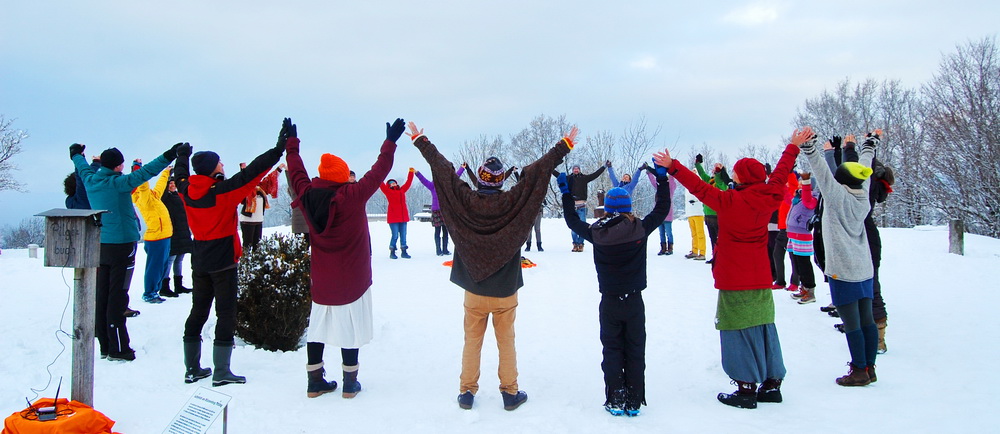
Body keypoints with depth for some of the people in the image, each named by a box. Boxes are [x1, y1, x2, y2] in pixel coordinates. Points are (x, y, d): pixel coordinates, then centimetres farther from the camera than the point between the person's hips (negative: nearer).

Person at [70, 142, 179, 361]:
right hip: (121, 244, -7)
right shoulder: (118, 183, -16)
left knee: (101, 294, 11)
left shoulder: (90, 181, 4)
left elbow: (83, 167, 25)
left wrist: (76, 154, 46)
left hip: (100, 244, 7)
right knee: (117, 296, -3)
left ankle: (104, 344, 20)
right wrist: (169, 156, -27)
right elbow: (145, 173, -25)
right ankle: (117, 348, 2)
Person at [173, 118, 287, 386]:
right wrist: (279, 149, -22)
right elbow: (251, 173, -23)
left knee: (198, 311, 15)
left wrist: (182, 157, 42)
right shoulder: (223, 191, -18)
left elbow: (181, 175, 22)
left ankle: (192, 369, 21)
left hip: (199, 262, 7)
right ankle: (221, 373, 2)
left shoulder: (187, 191, 0)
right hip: (223, 263, -7)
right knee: (226, 314, 0)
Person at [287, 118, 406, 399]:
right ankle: (350, 383, 15)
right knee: (350, 331, 5)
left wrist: (292, 143, 25)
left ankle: (315, 381, 21)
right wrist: (390, 142, -4)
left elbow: (296, 172, 10)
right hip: (352, 281, -4)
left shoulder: (307, 196, -7)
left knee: (317, 329, 12)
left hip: (321, 280, 5)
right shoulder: (352, 197, -21)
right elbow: (378, 172, -15)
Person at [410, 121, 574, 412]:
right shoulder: (512, 202, -14)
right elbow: (539, 170, -11)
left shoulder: (463, 200, -11)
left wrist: (420, 140, 7)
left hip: (473, 291, 1)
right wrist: (565, 146, -5)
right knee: (506, 344, 11)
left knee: (471, 342, 12)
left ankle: (467, 392, 20)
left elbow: (442, 168, -3)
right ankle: (510, 393, 19)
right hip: (505, 292, -1)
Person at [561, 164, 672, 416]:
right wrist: (662, 178, 11)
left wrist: (565, 192, 15)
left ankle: (615, 401, 13)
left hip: (609, 303, 0)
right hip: (634, 301, 0)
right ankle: (634, 403, 14)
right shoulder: (640, 229, -11)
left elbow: (572, 221, 6)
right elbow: (662, 209, 2)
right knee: (635, 352, 10)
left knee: (612, 351, 12)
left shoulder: (597, 233, -10)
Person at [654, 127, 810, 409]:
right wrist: (794, 147, 29)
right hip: (761, 281, 6)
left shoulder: (730, 202, -17)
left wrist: (672, 167, -8)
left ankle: (746, 389, 1)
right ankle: (772, 384, 20)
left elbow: (699, 187, -16)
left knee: (739, 333, 0)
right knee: (764, 329, 13)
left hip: (735, 283, -6)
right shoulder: (769, 199, -1)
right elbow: (780, 175, 14)